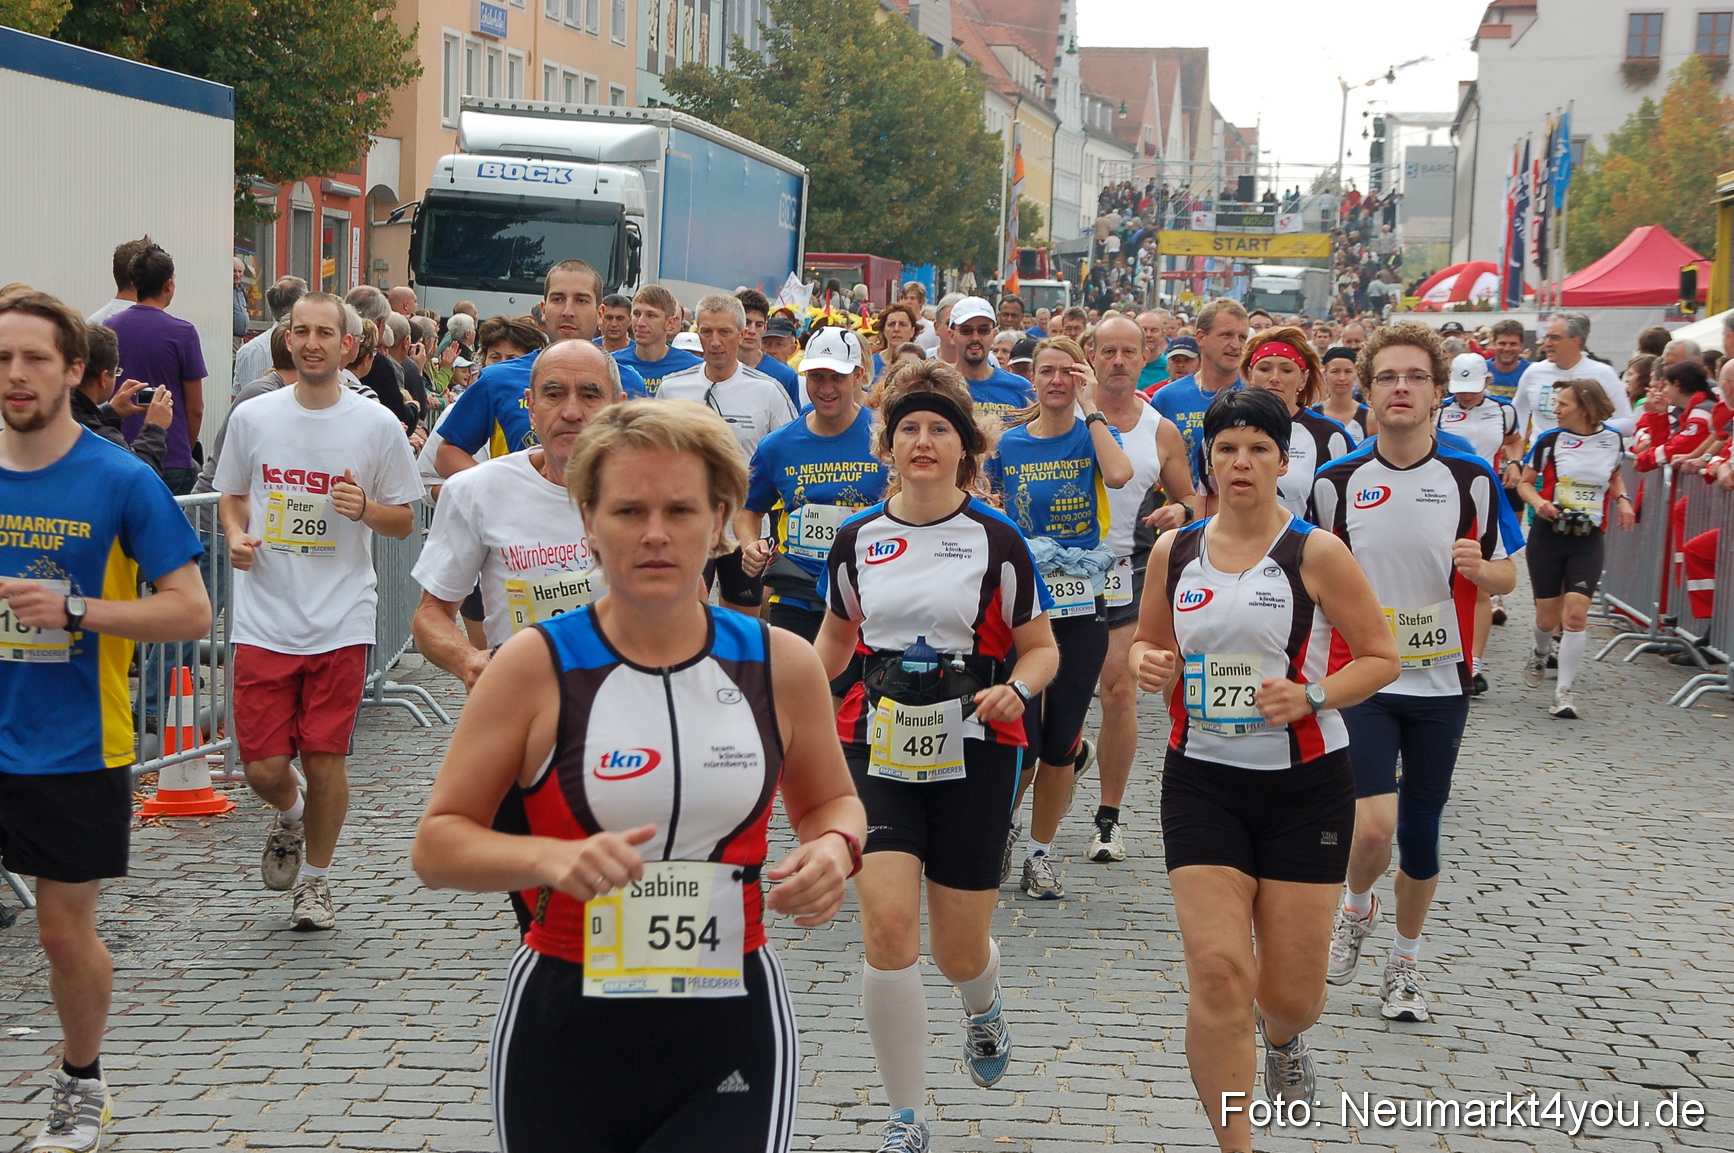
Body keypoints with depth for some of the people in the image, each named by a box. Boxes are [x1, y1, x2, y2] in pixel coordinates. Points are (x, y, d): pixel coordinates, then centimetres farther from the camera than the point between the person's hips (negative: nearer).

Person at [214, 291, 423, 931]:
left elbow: (404, 519, 6)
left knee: (326, 759, 2)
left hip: (341, 623, -1)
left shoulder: (377, 424, -1)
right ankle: (289, 816, 35)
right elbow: (231, 496, 18)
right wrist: (236, 535, -3)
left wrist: (366, 508, -15)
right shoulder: (252, 417, 4)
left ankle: (316, 879, 25)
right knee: (263, 766, -1)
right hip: (264, 620, 1)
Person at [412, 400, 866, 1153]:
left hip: (732, 1035, 1)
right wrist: (552, 858, -22)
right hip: (564, 1033, 0)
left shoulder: (781, 665, 0)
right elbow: (436, 844, -3)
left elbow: (830, 800, 18)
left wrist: (834, 847, -5)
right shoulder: (535, 666, -6)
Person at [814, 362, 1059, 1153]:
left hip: (973, 757, -1)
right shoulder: (857, 539, 4)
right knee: (888, 929, -15)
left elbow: (1042, 648, 4)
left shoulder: (997, 540, -3)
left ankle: (984, 1007, 47)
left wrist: (1014, 689, -17)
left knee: (959, 950, 5)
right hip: (878, 752, 1)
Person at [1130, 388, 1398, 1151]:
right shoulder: (1174, 552, 3)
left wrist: (1312, 696, -21)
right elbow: (1147, 642, 18)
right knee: (1218, 972, -12)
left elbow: (1382, 657, -4)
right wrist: (1148, 666, -5)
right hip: (1202, 780, 2)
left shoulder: (1316, 553, -8)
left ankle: (1282, 1033, 45)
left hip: (1306, 782, -2)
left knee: (1290, 993, 5)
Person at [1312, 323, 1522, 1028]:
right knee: (1374, 825, -16)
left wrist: (1479, 567, -17)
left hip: (1440, 680, 1)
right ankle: (1356, 907, 17)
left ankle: (1405, 962, 30)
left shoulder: (1472, 479, -2)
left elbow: (1506, 578, 5)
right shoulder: (1336, 482, -2)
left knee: (1421, 833, 9)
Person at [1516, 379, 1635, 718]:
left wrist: (1622, 499, 4)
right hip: (1548, 534, 0)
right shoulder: (1550, 440, -4)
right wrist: (1538, 501, -16)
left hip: (1588, 539, 0)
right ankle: (1540, 655, 42)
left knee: (1575, 613, -14)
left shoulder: (1612, 440, 2)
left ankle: (1563, 691, -7)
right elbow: (1525, 482, 4)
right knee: (1548, 617, 6)